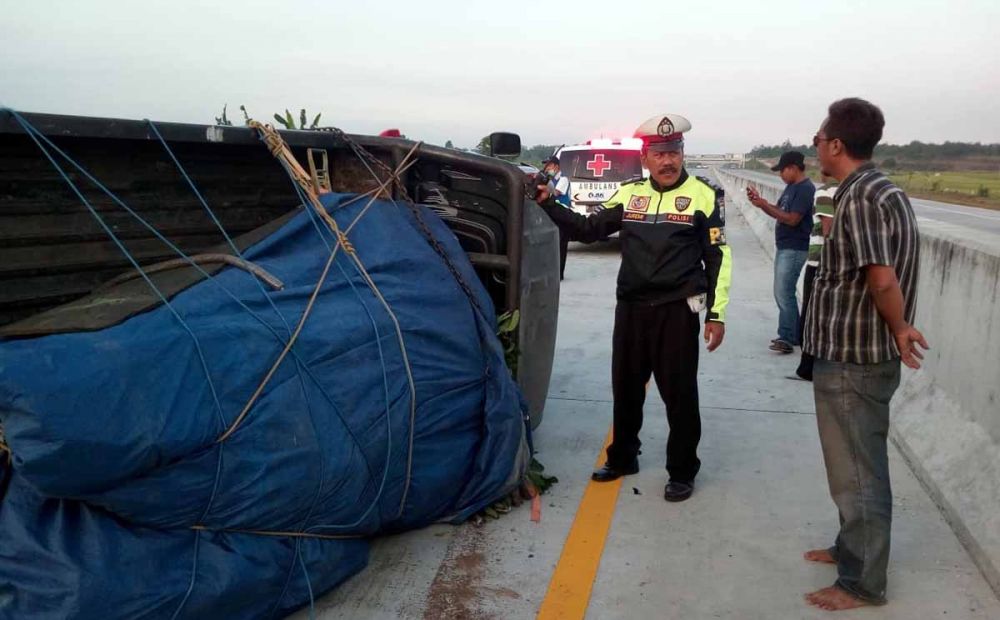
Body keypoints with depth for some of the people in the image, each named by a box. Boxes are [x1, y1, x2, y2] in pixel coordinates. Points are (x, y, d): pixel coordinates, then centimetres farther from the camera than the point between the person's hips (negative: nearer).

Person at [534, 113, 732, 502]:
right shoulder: (629, 194, 7)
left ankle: (682, 472, 18)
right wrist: (548, 205, 3)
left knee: (679, 393, 2)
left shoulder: (703, 196, -4)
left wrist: (717, 314, -7)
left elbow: (718, 258, -3)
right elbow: (588, 229, 13)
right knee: (625, 388, 14)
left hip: (676, 311, -4)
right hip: (630, 308, 4)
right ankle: (622, 458, 33)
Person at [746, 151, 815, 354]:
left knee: (784, 293, -9)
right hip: (783, 247, 10)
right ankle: (794, 335, 22)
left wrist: (763, 205, -20)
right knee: (782, 292, 14)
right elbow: (778, 213, 17)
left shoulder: (805, 189, -16)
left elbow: (792, 219, -22)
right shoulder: (791, 187, 14)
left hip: (794, 250, -10)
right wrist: (760, 201, 1)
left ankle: (787, 338, -4)